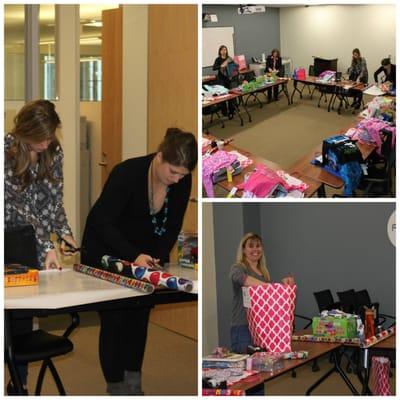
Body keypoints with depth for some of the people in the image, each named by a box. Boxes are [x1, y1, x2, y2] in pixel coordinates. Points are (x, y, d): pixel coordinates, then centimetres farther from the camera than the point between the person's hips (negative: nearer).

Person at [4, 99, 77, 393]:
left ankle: (19, 382, 13)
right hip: (7, 231, -4)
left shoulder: (54, 152, -4)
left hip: (25, 237, 4)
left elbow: (54, 198, 3)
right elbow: (22, 206, -22)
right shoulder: (7, 152, -21)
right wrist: (47, 246, -26)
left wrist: (64, 232, -13)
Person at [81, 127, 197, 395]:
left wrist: (159, 257, -21)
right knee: (113, 318, -5)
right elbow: (103, 223, -29)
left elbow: (172, 226, -5)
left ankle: (134, 386, 15)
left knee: (139, 316, 4)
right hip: (105, 249, -5)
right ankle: (116, 388, 4)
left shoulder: (182, 182, -16)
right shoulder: (128, 172, -32)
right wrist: (133, 255, -40)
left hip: (143, 250, 5)